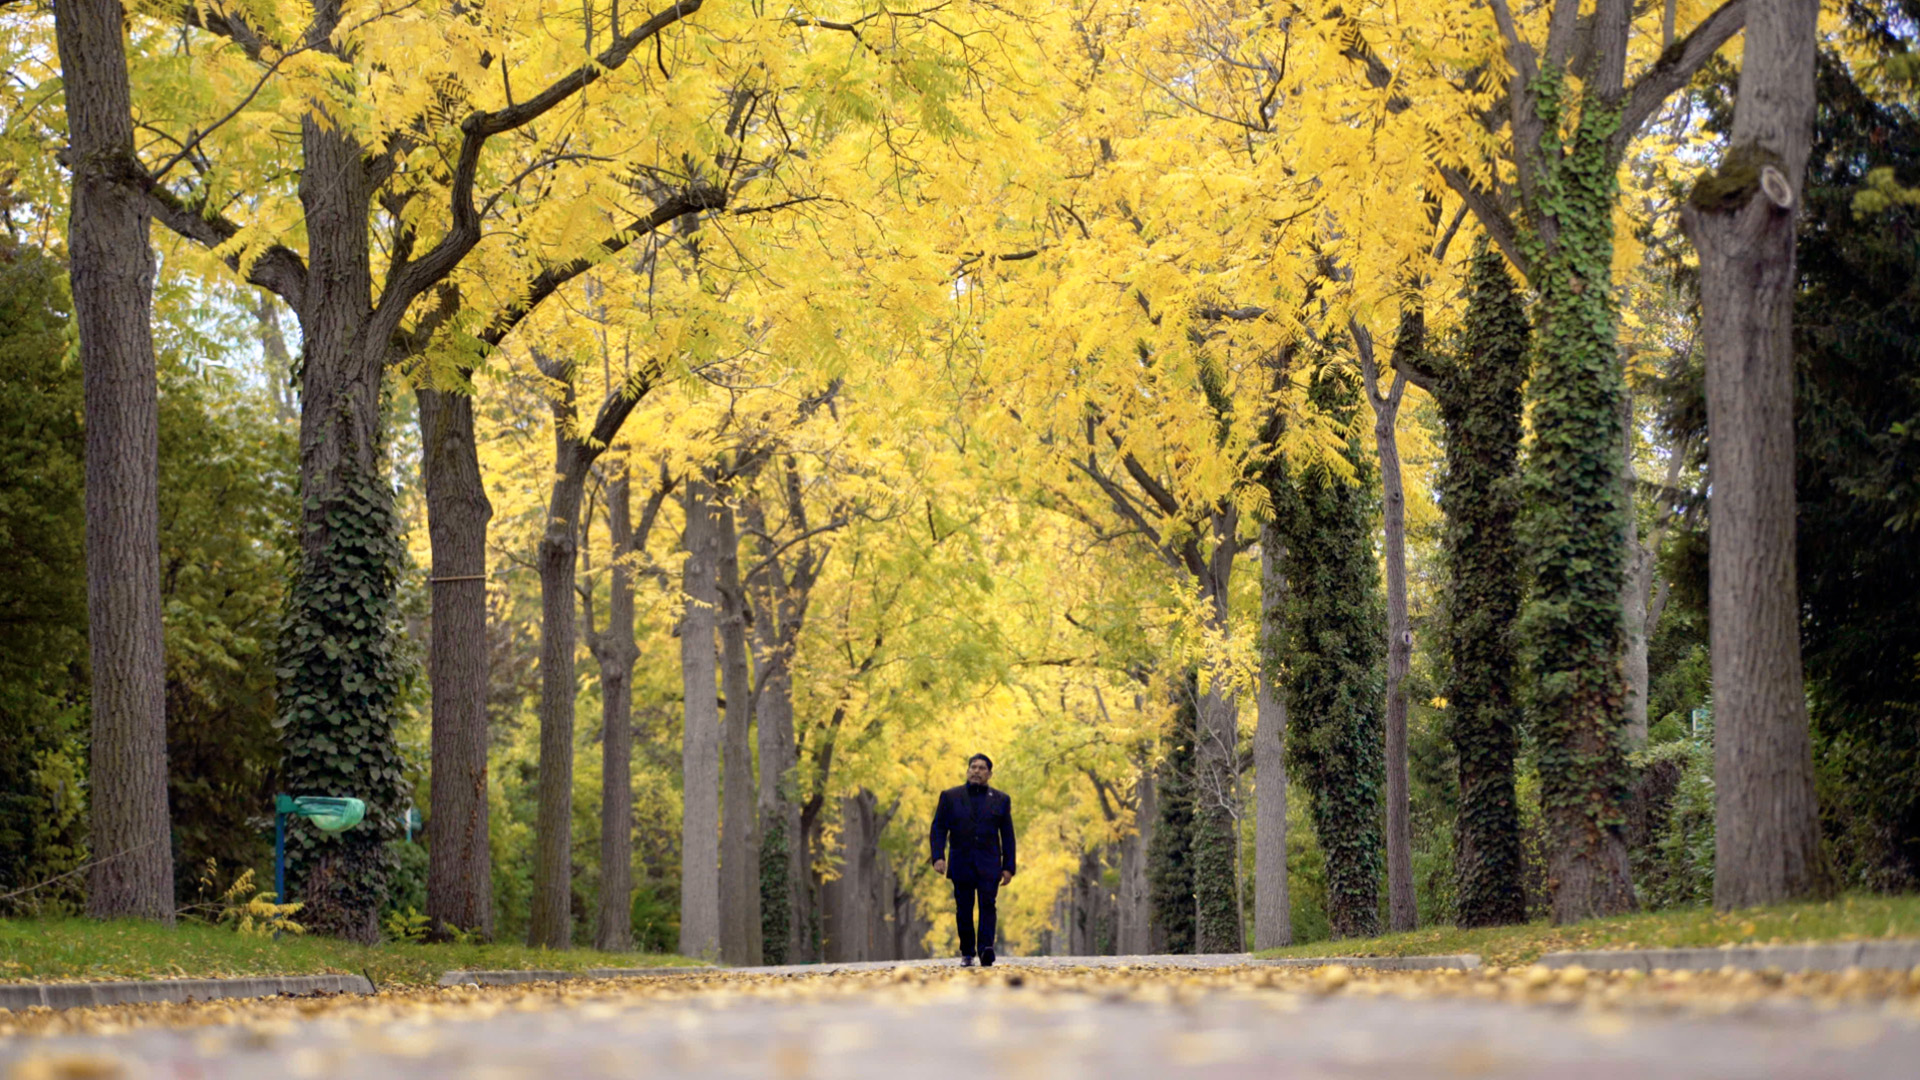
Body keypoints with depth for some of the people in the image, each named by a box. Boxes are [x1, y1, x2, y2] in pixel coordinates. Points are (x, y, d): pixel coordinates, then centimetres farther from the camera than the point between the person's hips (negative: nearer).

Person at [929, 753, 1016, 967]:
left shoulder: (1001, 800, 11)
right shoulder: (950, 796, 9)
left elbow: (1008, 835, 10)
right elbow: (938, 828, 5)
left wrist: (1008, 867, 3)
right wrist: (938, 856, -9)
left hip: (989, 864, -1)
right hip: (961, 864, 1)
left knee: (987, 904, -14)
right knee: (964, 909, 2)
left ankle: (986, 950, -23)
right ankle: (967, 954, 10)